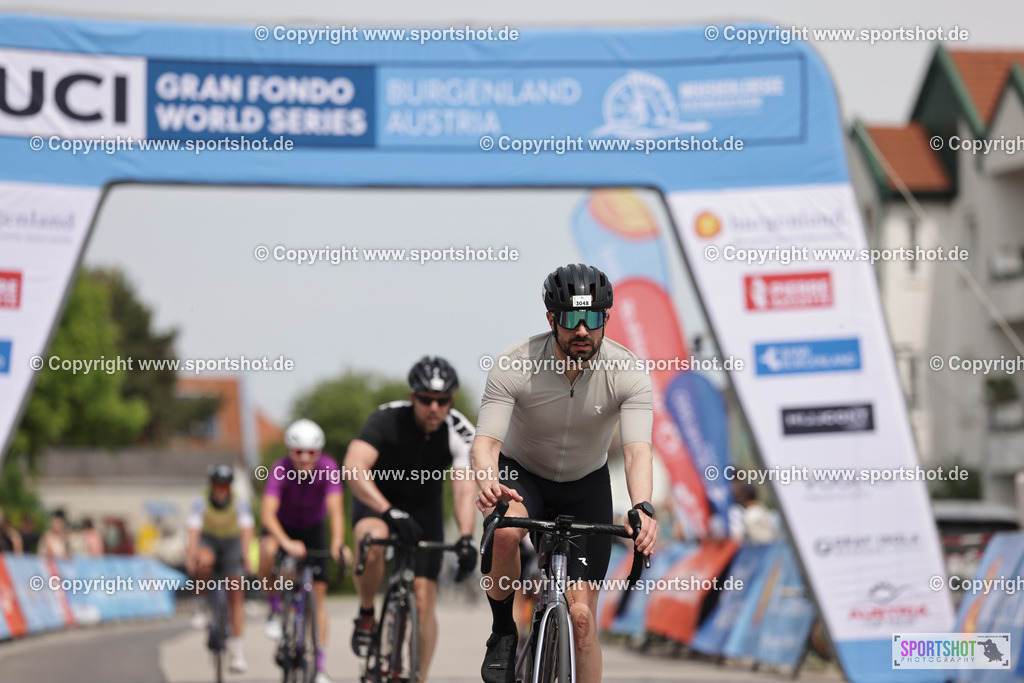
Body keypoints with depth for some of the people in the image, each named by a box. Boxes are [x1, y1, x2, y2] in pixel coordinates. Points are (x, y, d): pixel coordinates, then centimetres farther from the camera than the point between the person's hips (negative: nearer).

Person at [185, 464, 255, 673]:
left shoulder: (239, 503, -23)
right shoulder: (201, 502, -24)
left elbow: (246, 530, -33)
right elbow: (193, 531, -34)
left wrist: (246, 555, -49)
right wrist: (192, 556, -49)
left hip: (231, 542, 1)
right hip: (207, 540, -1)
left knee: (236, 595, -9)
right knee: (204, 563, -38)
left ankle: (237, 652, -8)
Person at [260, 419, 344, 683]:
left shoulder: (328, 468, -28)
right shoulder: (280, 471, -31)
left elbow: (335, 509, -37)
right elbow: (267, 513, -41)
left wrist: (337, 543, -54)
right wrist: (287, 544, -57)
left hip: (313, 527, 2)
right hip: (283, 525, -1)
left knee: (318, 593, -5)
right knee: (268, 550, -37)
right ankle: (275, 607, -13)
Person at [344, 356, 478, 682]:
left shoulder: (459, 432, -22)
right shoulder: (387, 419, -28)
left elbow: (465, 488, -31)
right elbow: (354, 469, -41)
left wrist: (466, 538, -49)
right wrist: (389, 512, -54)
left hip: (424, 507, 2)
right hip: (377, 500, -2)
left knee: (424, 599, -7)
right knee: (373, 540, -38)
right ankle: (366, 615, -13)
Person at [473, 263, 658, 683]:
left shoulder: (626, 373, -23)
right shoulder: (514, 366, -26)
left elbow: (637, 450, -33)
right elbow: (486, 441, -32)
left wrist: (642, 507, -53)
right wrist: (488, 483, -56)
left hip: (586, 485, 1)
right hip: (522, 473, -1)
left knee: (581, 616, -7)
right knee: (505, 530, -37)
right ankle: (502, 632, -13)